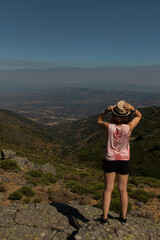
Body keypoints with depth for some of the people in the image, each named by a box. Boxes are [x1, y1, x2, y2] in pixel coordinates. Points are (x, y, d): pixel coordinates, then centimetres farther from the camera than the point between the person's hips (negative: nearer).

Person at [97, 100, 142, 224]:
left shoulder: (109, 127, -18)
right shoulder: (129, 127, -17)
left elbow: (99, 121, 5)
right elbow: (139, 116, 1)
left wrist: (105, 111, -10)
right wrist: (132, 108, -18)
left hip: (110, 161, -1)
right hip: (124, 161, 1)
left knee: (108, 189, 11)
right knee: (123, 189, 16)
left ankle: (105, 217, 15)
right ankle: (124, 216, 30)